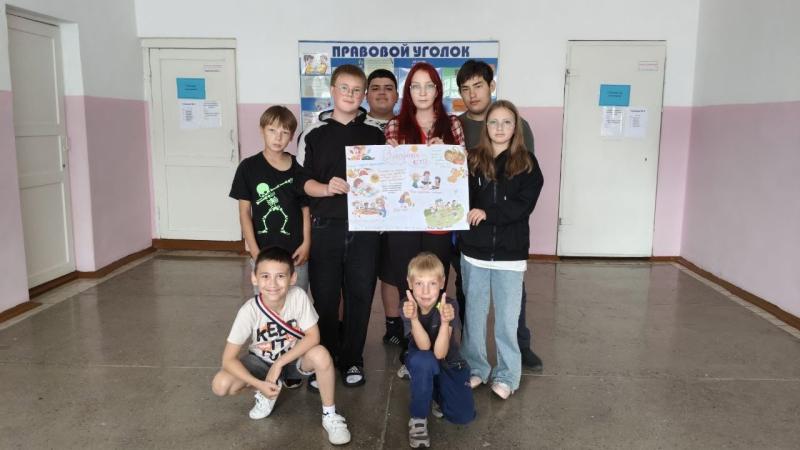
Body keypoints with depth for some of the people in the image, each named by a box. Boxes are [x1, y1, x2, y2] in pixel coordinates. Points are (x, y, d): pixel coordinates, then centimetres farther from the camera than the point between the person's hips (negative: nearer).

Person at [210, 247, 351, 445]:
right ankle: (270, 389, 8)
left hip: (295, 355, -1)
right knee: (221, 385, -23)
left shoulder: (299, 296, -27)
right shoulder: (249, 311, -27)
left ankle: (329, 415, -10)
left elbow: (313, 337, -22)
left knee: (320, 355, -34)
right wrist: (259, 384, -33)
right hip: (262, 360, 1)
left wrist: (279, 363, -28)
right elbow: (229, 359, -23)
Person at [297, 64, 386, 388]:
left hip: (364, 228, 1)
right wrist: (327, 188, -17)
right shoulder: (313, 135, 6)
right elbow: (303, 182, 2)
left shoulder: (375, 136, 10)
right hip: (325, 227, -1)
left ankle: (352, 360, 23)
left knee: (360, 295, 6)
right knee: (324, 297, 4)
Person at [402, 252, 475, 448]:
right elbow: (424, 347, -33)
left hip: (449, 364, 0)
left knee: (464, 416, -16)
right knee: (423, 360, -37)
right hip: (421, 365, 0)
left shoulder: (449, 307, -26)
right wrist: (413, 318, -50)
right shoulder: (408, 306, -22)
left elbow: (440, 353, -34)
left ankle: (437, 393, 16)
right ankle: (418, 418, -15)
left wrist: (445, 322, -50)